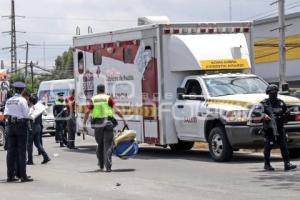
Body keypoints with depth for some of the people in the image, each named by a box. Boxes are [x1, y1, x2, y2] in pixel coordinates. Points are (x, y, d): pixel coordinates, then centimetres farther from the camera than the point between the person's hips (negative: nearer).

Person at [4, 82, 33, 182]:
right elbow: (26, 115, -11)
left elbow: (5, 115, -1)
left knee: (11, 150, 7)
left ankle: (10, 175, 9)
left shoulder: (9, 101, 8)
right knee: (21, 151, -3)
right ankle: (23, 175, -3)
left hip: (11, 125, 5)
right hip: (21, 125, -5)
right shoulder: (22, 100, -8)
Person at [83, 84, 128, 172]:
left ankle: (101, 164, 27)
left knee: (100, 144, 19)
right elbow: (116, 110, -6)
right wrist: (123, 119, -5)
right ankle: (108, 166, -10)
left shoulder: (93, 99, 8)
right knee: (108, 145, -1)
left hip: (97, 125, 2)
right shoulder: (108, 98, 4)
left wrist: (84, 124, 0)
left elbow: (87, 112, -1)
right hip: (108, 124, -2)